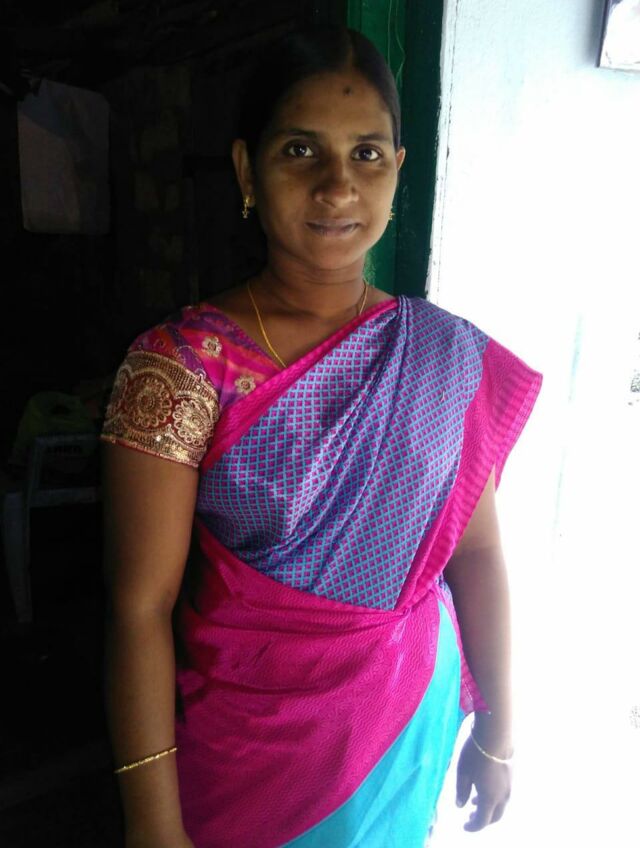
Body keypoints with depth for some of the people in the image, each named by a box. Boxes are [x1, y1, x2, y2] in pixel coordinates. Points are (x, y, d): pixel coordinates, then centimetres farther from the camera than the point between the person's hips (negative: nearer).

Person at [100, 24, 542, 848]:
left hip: (412, 720, 3)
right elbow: (141, 607, -18)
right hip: (246, 735, -2)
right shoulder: (180, 365, -20)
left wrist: (496, 732, 5)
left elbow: (478, 555, -3)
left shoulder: (453, 357, -9)